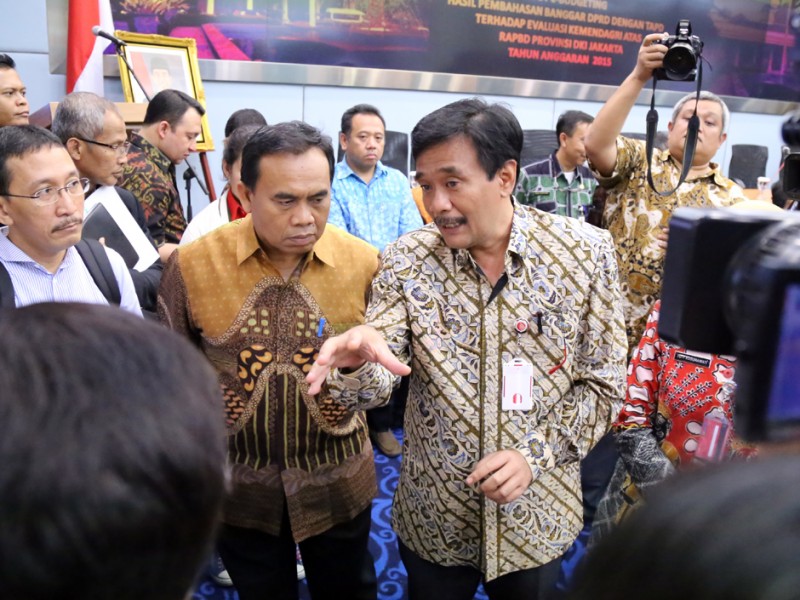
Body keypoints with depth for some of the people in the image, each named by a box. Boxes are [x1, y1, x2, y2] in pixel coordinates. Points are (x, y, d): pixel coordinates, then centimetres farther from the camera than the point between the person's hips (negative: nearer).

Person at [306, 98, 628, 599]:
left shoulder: (586, 252, -12)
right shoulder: (406, 260, -10)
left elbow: (603, 383, -6)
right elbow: (375, 381, -15)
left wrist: (535, 454, -18)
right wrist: (357, 362, -38)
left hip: (537, 515, 0)